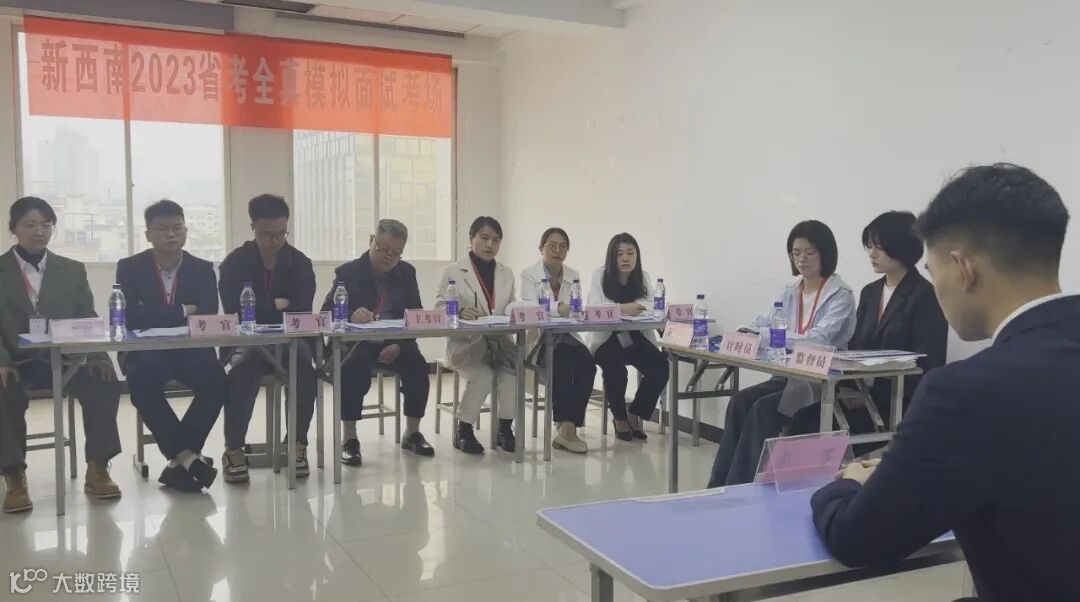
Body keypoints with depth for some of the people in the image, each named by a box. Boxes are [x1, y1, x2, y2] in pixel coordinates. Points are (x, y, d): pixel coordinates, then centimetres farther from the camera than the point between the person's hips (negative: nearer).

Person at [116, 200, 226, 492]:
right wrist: (183, 312, -14)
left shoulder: (203, 269, 5)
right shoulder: (129, 268, 1)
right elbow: (131, 317, -14)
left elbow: (208, 317, -8)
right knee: (143, 379, -36)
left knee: (216, 379, -30)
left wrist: (159, 318, -18)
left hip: (190, 350, 1)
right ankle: (185, 455, -25)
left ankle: (179, 458, -20)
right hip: (145, 352, -1)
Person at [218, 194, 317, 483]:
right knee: (243, 368, -36)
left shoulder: (301, 263, 3)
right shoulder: (234, 263, -1)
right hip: (247, 339, -1)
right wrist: (275, 305, -10)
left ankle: (298, 445, -20)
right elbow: (234, 310, -10)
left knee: (305, 367, -33)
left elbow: (302, 313, -6)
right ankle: (234, 449, -24)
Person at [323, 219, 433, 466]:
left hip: (395, 343, 3)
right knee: (352, 369, -34)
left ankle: (412, 434, -7)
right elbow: (326, 314, -8)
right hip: (356, 342, -3)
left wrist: (399, 345, -15)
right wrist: (350, 316, -32)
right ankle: (349, 440, -22)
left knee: (418, 366, -25)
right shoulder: (348, 273, -2)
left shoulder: (407, 273, 8)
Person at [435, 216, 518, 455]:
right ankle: (464, 430, -10)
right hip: (465, 343, -3)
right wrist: (459, 312, -23)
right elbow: (440, 309, -3)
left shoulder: (506, 274, 18)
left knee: (513, 369, -29)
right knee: (483, 376, -31)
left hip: (498, 341, 4)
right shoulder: (453, 272, 4)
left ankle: (505, 428, -13)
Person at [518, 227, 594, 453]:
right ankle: (565, 426, -32)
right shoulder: (529, 274, 2)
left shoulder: (573, 276, 15)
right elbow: (530, 307, -16)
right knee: (562, 355, -35)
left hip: (567, 336, 4)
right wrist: (558, 308, -35)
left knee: (587, 362, -27)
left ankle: (568, 427, -25)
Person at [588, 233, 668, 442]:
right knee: (615, 367, -32)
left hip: (636, 339, 3)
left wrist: (634, 308, -27)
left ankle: (636, 415, 1)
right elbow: (594, 307, -17)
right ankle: (620, 417, -3)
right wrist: (623, 308, -31)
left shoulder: (644, 277, 7)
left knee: (660, 366, -22)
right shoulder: (600, 276, -3)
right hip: (607, 339, -3)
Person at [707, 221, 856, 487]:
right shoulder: (789, 292, 13)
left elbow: (820, 338, -21)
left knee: (763, 408, -25)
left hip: (822, 382, -6)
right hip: (790, 375, 6)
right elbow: (766, 325, 5)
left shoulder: (841, 295, -7)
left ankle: (742, 487, -16)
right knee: (741, 400, -18)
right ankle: (720, 485, -17)